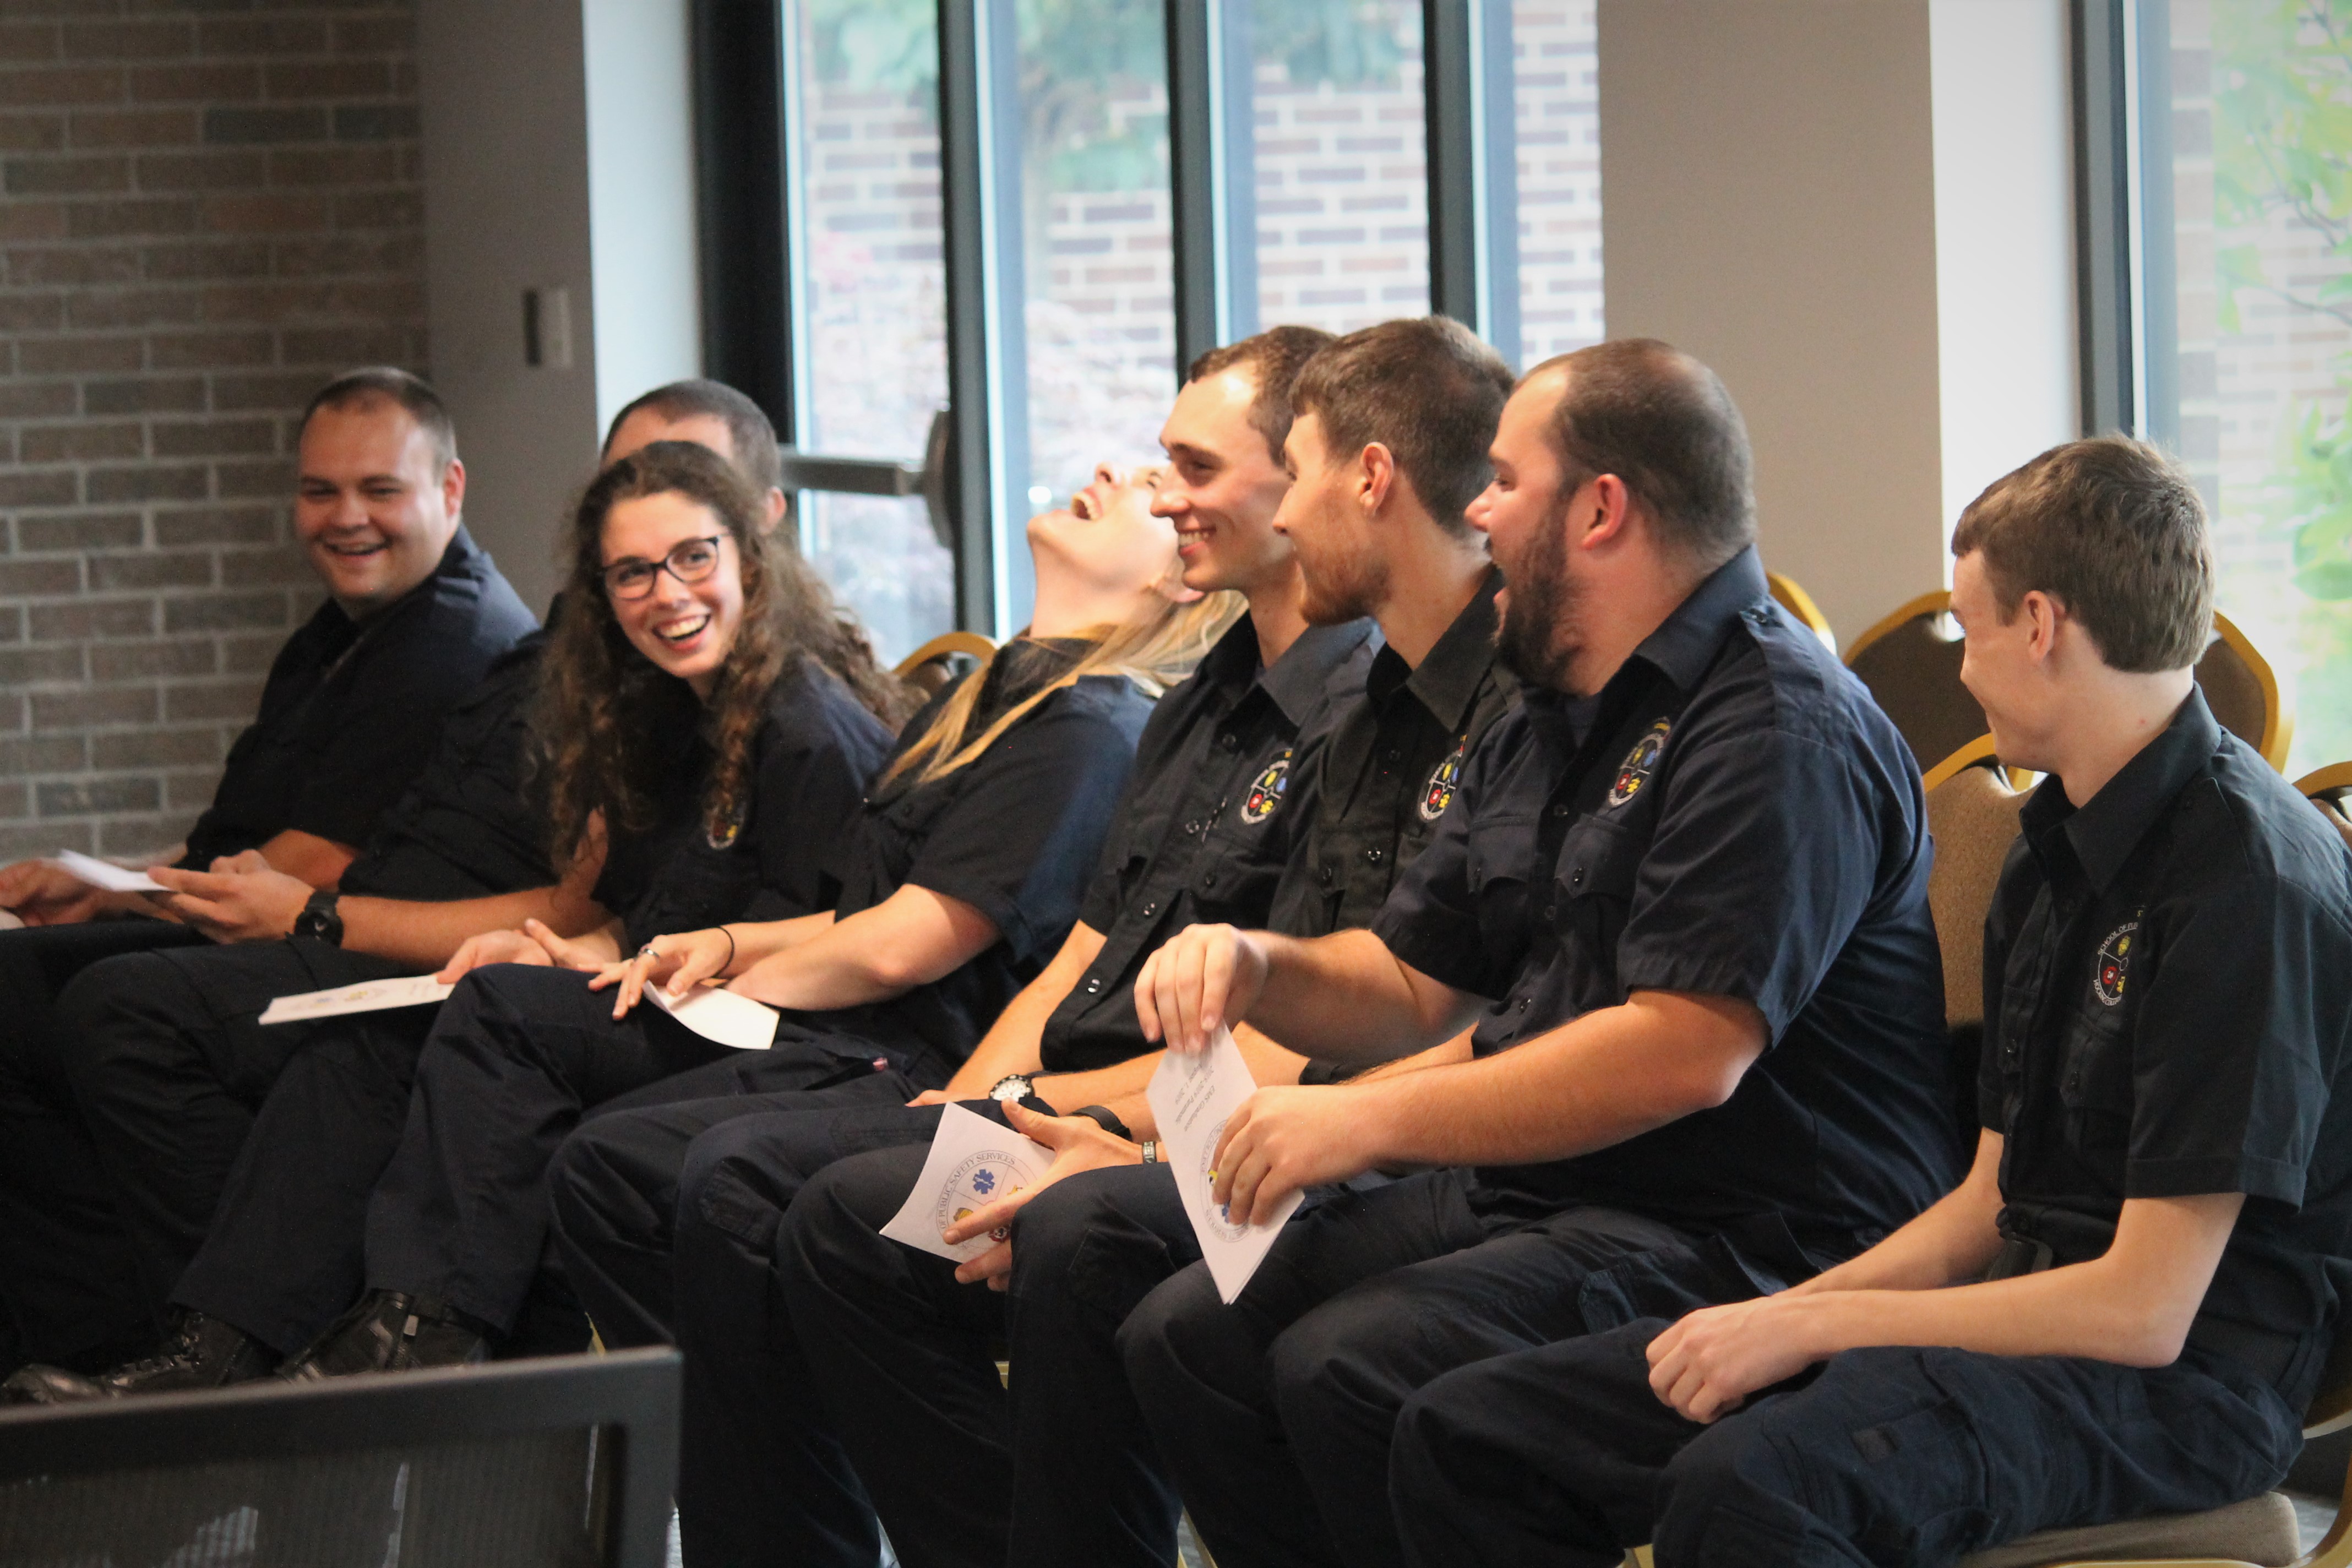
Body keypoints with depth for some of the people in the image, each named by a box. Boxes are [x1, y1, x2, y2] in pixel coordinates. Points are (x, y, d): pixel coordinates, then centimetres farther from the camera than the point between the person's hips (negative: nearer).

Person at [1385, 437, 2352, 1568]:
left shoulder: (2252, 874, -16)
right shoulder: (2057, 847, 16)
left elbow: (2145, 1310, -20)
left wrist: (1808, 1325, -14)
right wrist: (1787, 1314, 3)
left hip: (2179, 1382, -9)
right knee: (1460, 1435, -3)